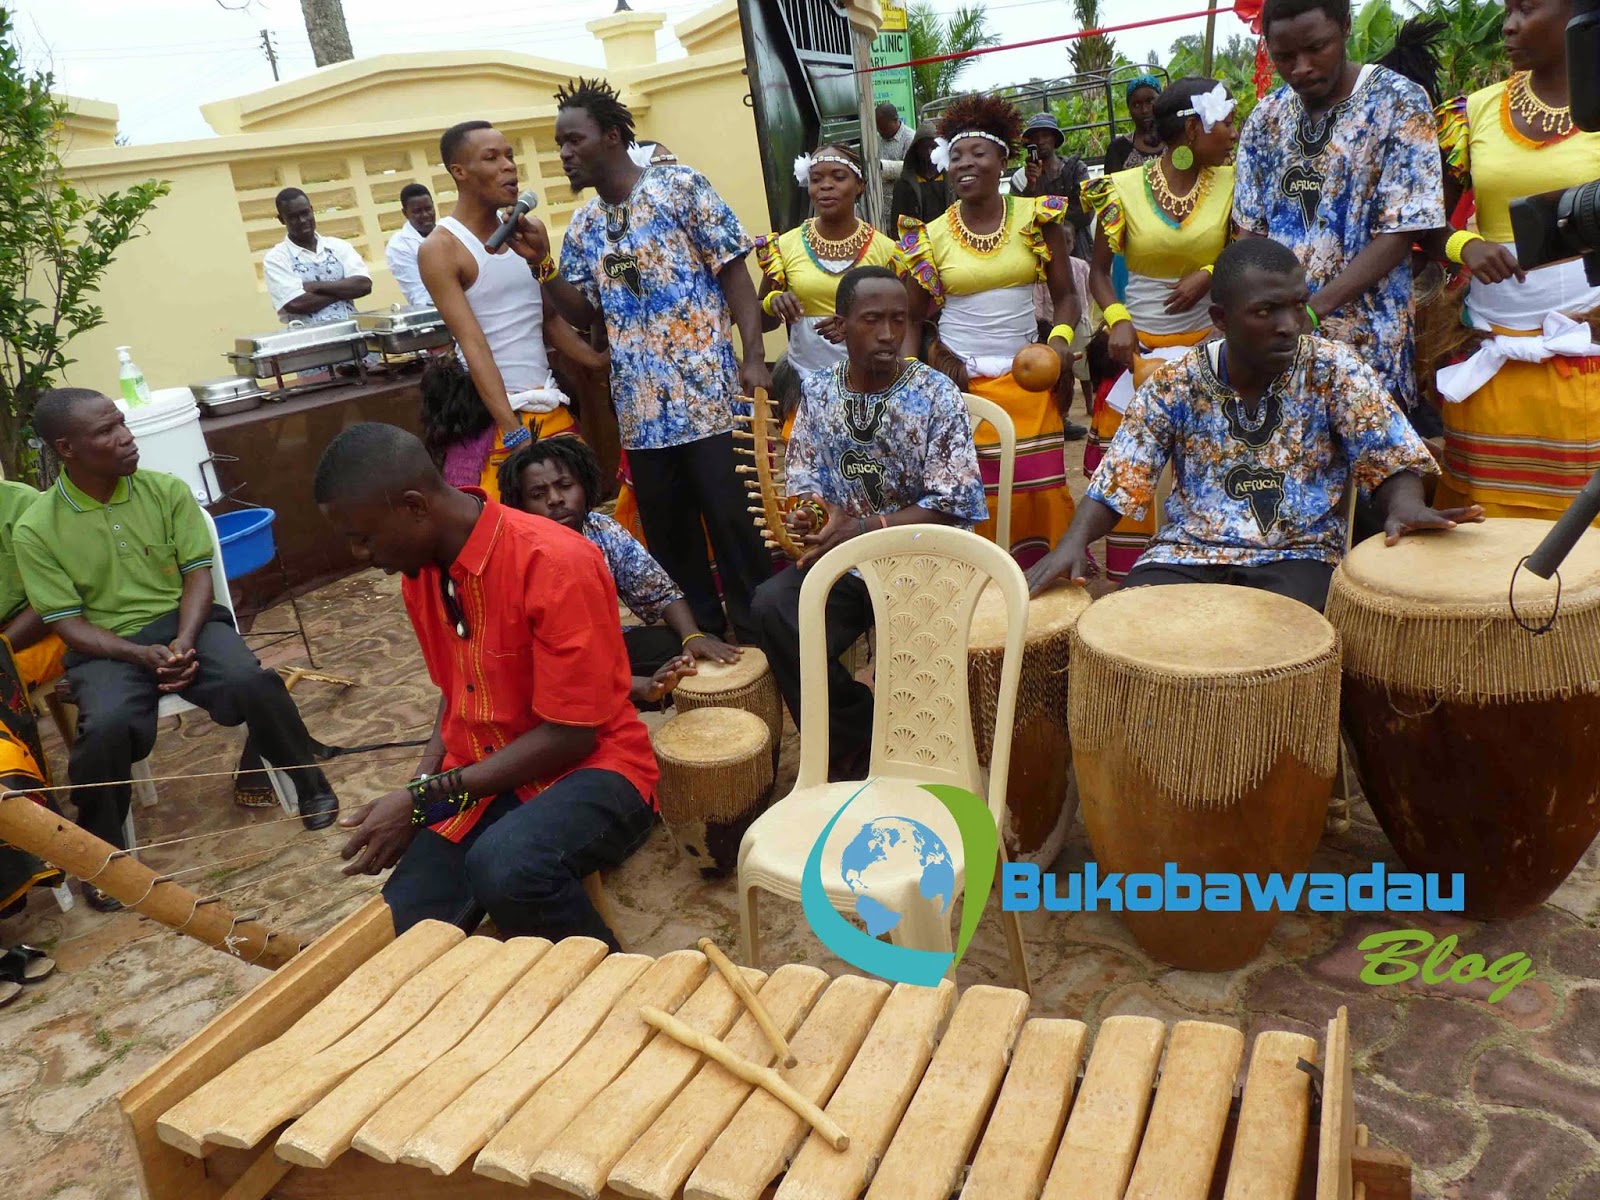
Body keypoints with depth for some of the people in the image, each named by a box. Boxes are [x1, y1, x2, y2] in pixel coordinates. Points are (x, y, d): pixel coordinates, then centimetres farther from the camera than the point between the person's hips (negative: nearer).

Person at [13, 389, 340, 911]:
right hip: (106, 646, -1)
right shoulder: (36, 529, -6)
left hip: (183, 620, 1)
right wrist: (143, 655, -21)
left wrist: (184, 642, -19)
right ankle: (101, 853, -5)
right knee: (107, 726, -32)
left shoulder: (167, 490, -2)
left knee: (252, 682, -29)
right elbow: (68, 623, -5)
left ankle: (310, 786, -3)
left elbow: (197, 574, -1)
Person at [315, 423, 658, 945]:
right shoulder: (419, 568, 3)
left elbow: (569, 736, -20)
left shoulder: (556, 564, -22)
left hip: (587, 771, -6)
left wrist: (424, 798, -17)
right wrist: (416, 794, -1)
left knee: (504, 866, -36)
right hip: (477, 783, 6)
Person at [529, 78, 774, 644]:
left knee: (730, 518, -4)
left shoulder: (681, 187, -3)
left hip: (706, 390, -6)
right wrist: (542, 262, -2)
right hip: (640, 404, 6)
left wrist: (754, 358, -16)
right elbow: (586, 314, 13)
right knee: (666, 531, 11)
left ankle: (761, 634, 12)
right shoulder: (583, 226, 13)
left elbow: (734, 272, -6)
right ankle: (701, 634, 25)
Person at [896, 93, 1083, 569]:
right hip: (958, 380, 0)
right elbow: (912, 318, 7)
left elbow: (1065, 293, 6)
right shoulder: (929, 236, 2)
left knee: (1041, 490, -1)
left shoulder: (1036, 216, 2)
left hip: (1027, 377, 1)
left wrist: (1061, 338, -13)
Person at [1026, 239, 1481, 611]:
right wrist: (1075, 541, -19)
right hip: (1186, 552, 1)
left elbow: (1392, 460, -2)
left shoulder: (1333, 370, -1)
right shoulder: (1175, 384, 0)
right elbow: (1118, 479, 0)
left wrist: (1405, 505, -26)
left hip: (1297, 554, -1)